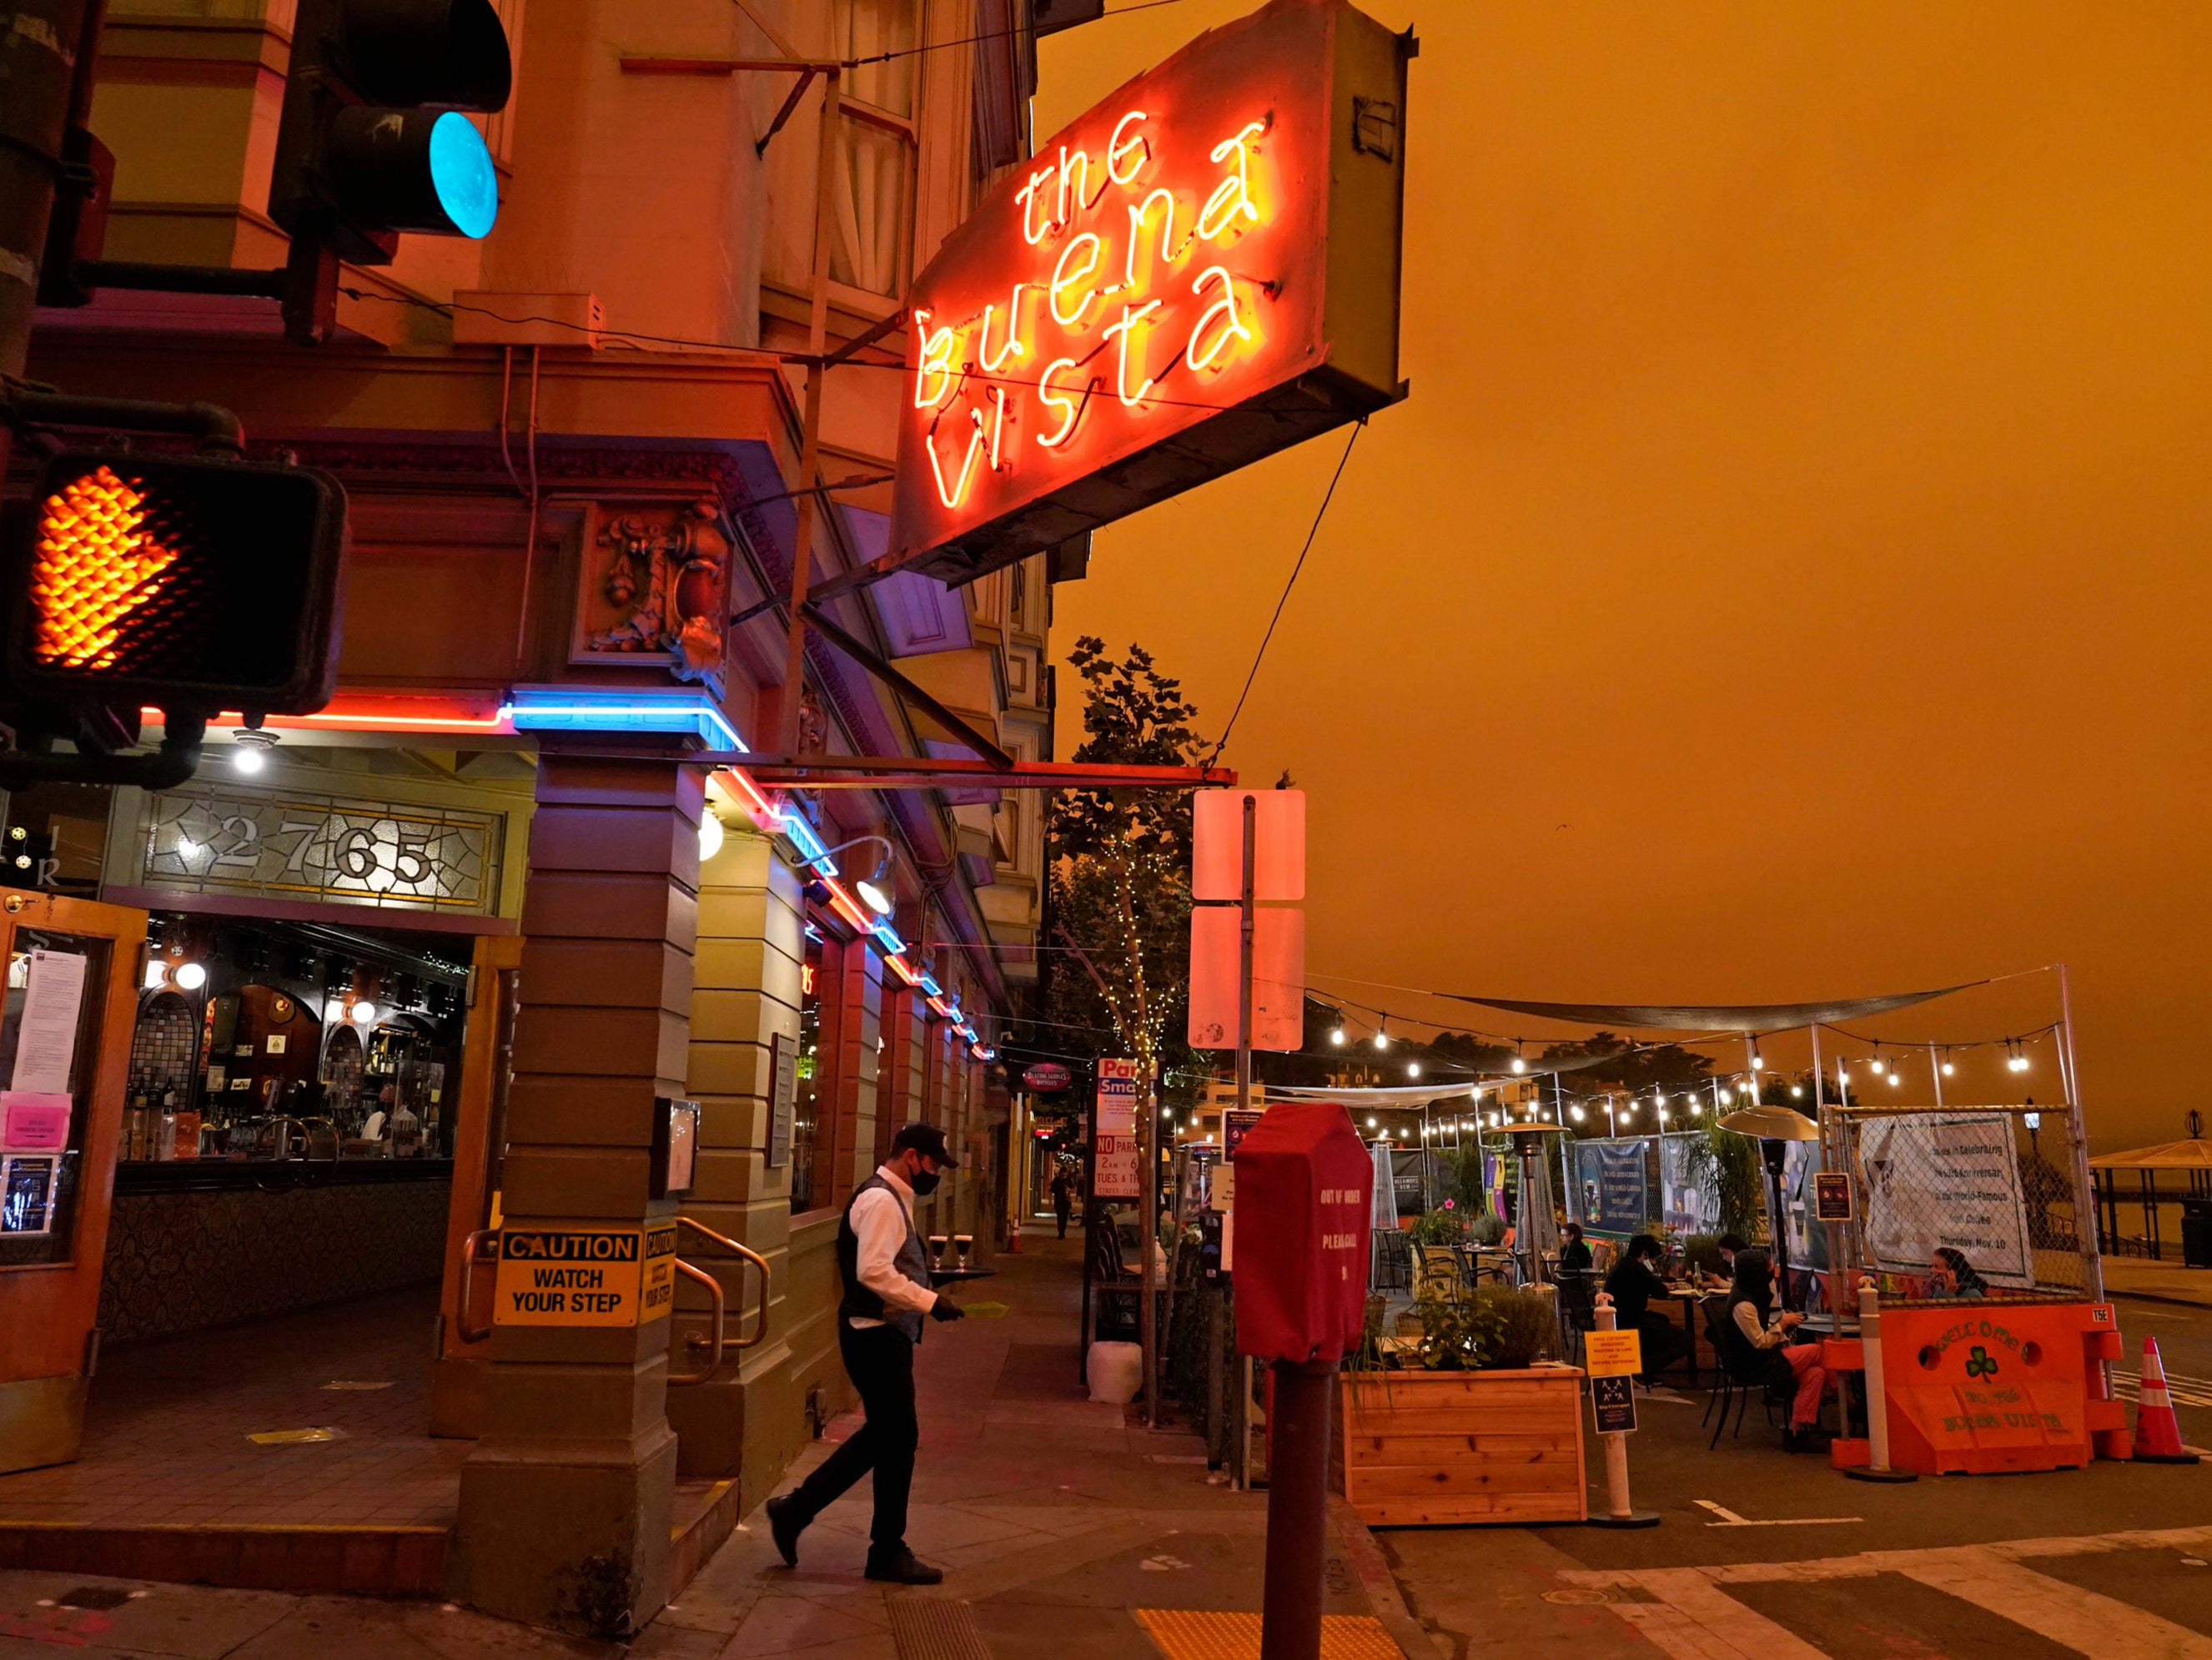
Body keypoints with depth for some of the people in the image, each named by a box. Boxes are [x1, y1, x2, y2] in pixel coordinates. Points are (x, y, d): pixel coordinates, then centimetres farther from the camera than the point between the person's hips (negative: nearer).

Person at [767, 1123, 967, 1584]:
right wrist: (929, 1301, -26)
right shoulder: (881, 1201, -18)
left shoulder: (893, 1200, 16)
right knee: (898, 1438, 0)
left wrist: (927, 1294, 13)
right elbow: (873, 1271, -28)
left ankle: (795, 1510, 25)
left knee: (883, 1434, 17)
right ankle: (888, 1553, 15)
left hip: (885, 1333, 11)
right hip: (877, 1335, -11)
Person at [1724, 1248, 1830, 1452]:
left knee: (1815, 1373, -7)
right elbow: (1760, 1343, -20)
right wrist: (1783, 1323, -11)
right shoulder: (1743, 1305, -23)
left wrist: (1785, 1322, 2)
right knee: (1815, 1351, -10)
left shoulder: (1752, 1293, 7)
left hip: (1766, 1357, 9)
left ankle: (1798, 1432, -6)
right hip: (1754, 1364, -9)